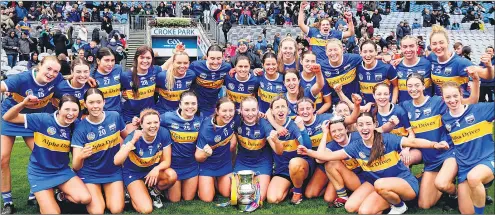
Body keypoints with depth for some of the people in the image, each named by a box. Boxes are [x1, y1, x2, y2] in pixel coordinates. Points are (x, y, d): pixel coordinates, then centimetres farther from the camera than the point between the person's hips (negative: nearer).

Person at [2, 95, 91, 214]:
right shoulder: (43, 119, -16)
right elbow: (8, 118, -14)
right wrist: (23, 104, -30)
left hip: (62, 170, 3)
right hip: (40, 173, -3)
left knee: (86, 199, -17)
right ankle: (44, 199, 22)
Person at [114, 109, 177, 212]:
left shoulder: (164, 133, -20)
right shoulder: (133, 137, -26)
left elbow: (166, 161, -12)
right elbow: (116, 161, -38)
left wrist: (157, 169, -34)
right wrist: (133, 141, -45)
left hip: (153, 170, 3)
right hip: (133, 173, -3)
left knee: (172, 176, -29)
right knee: (146, 209, -19)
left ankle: (154, 192, 3)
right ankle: (133, 194, 14)